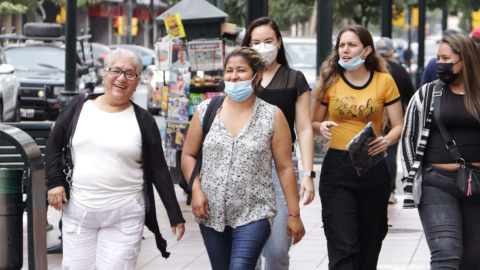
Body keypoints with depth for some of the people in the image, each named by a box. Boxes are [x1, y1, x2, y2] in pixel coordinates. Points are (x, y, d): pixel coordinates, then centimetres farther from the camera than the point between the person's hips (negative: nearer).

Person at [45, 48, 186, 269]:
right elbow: (54, 146, 14)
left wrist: (175, 215, 3)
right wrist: (54, 182, 1)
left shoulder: (143, 121, 3)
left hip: (124, 216, -2)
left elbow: (159, 170, 5)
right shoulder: (79, 107, 6)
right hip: (78, 210, 2)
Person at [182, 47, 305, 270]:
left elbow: (285, 168, 0)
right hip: (211, 214, 3)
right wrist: (196, 190, -5)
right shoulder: (206, 111, 6)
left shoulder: (273, 116, 0)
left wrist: (294, 214, -2)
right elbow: (188, 155, 11)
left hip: (254, 215, -3)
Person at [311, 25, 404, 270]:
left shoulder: (384, 81, 2)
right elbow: (313, 123, 11)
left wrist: (387, 140, -19)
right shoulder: (330, 81, 4)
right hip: (337, 167, -1)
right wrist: (322, 127, -12)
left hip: (373, 167, 1)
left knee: (369, 243, 10)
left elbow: (399, 125, 3)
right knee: (343, 245, -12)